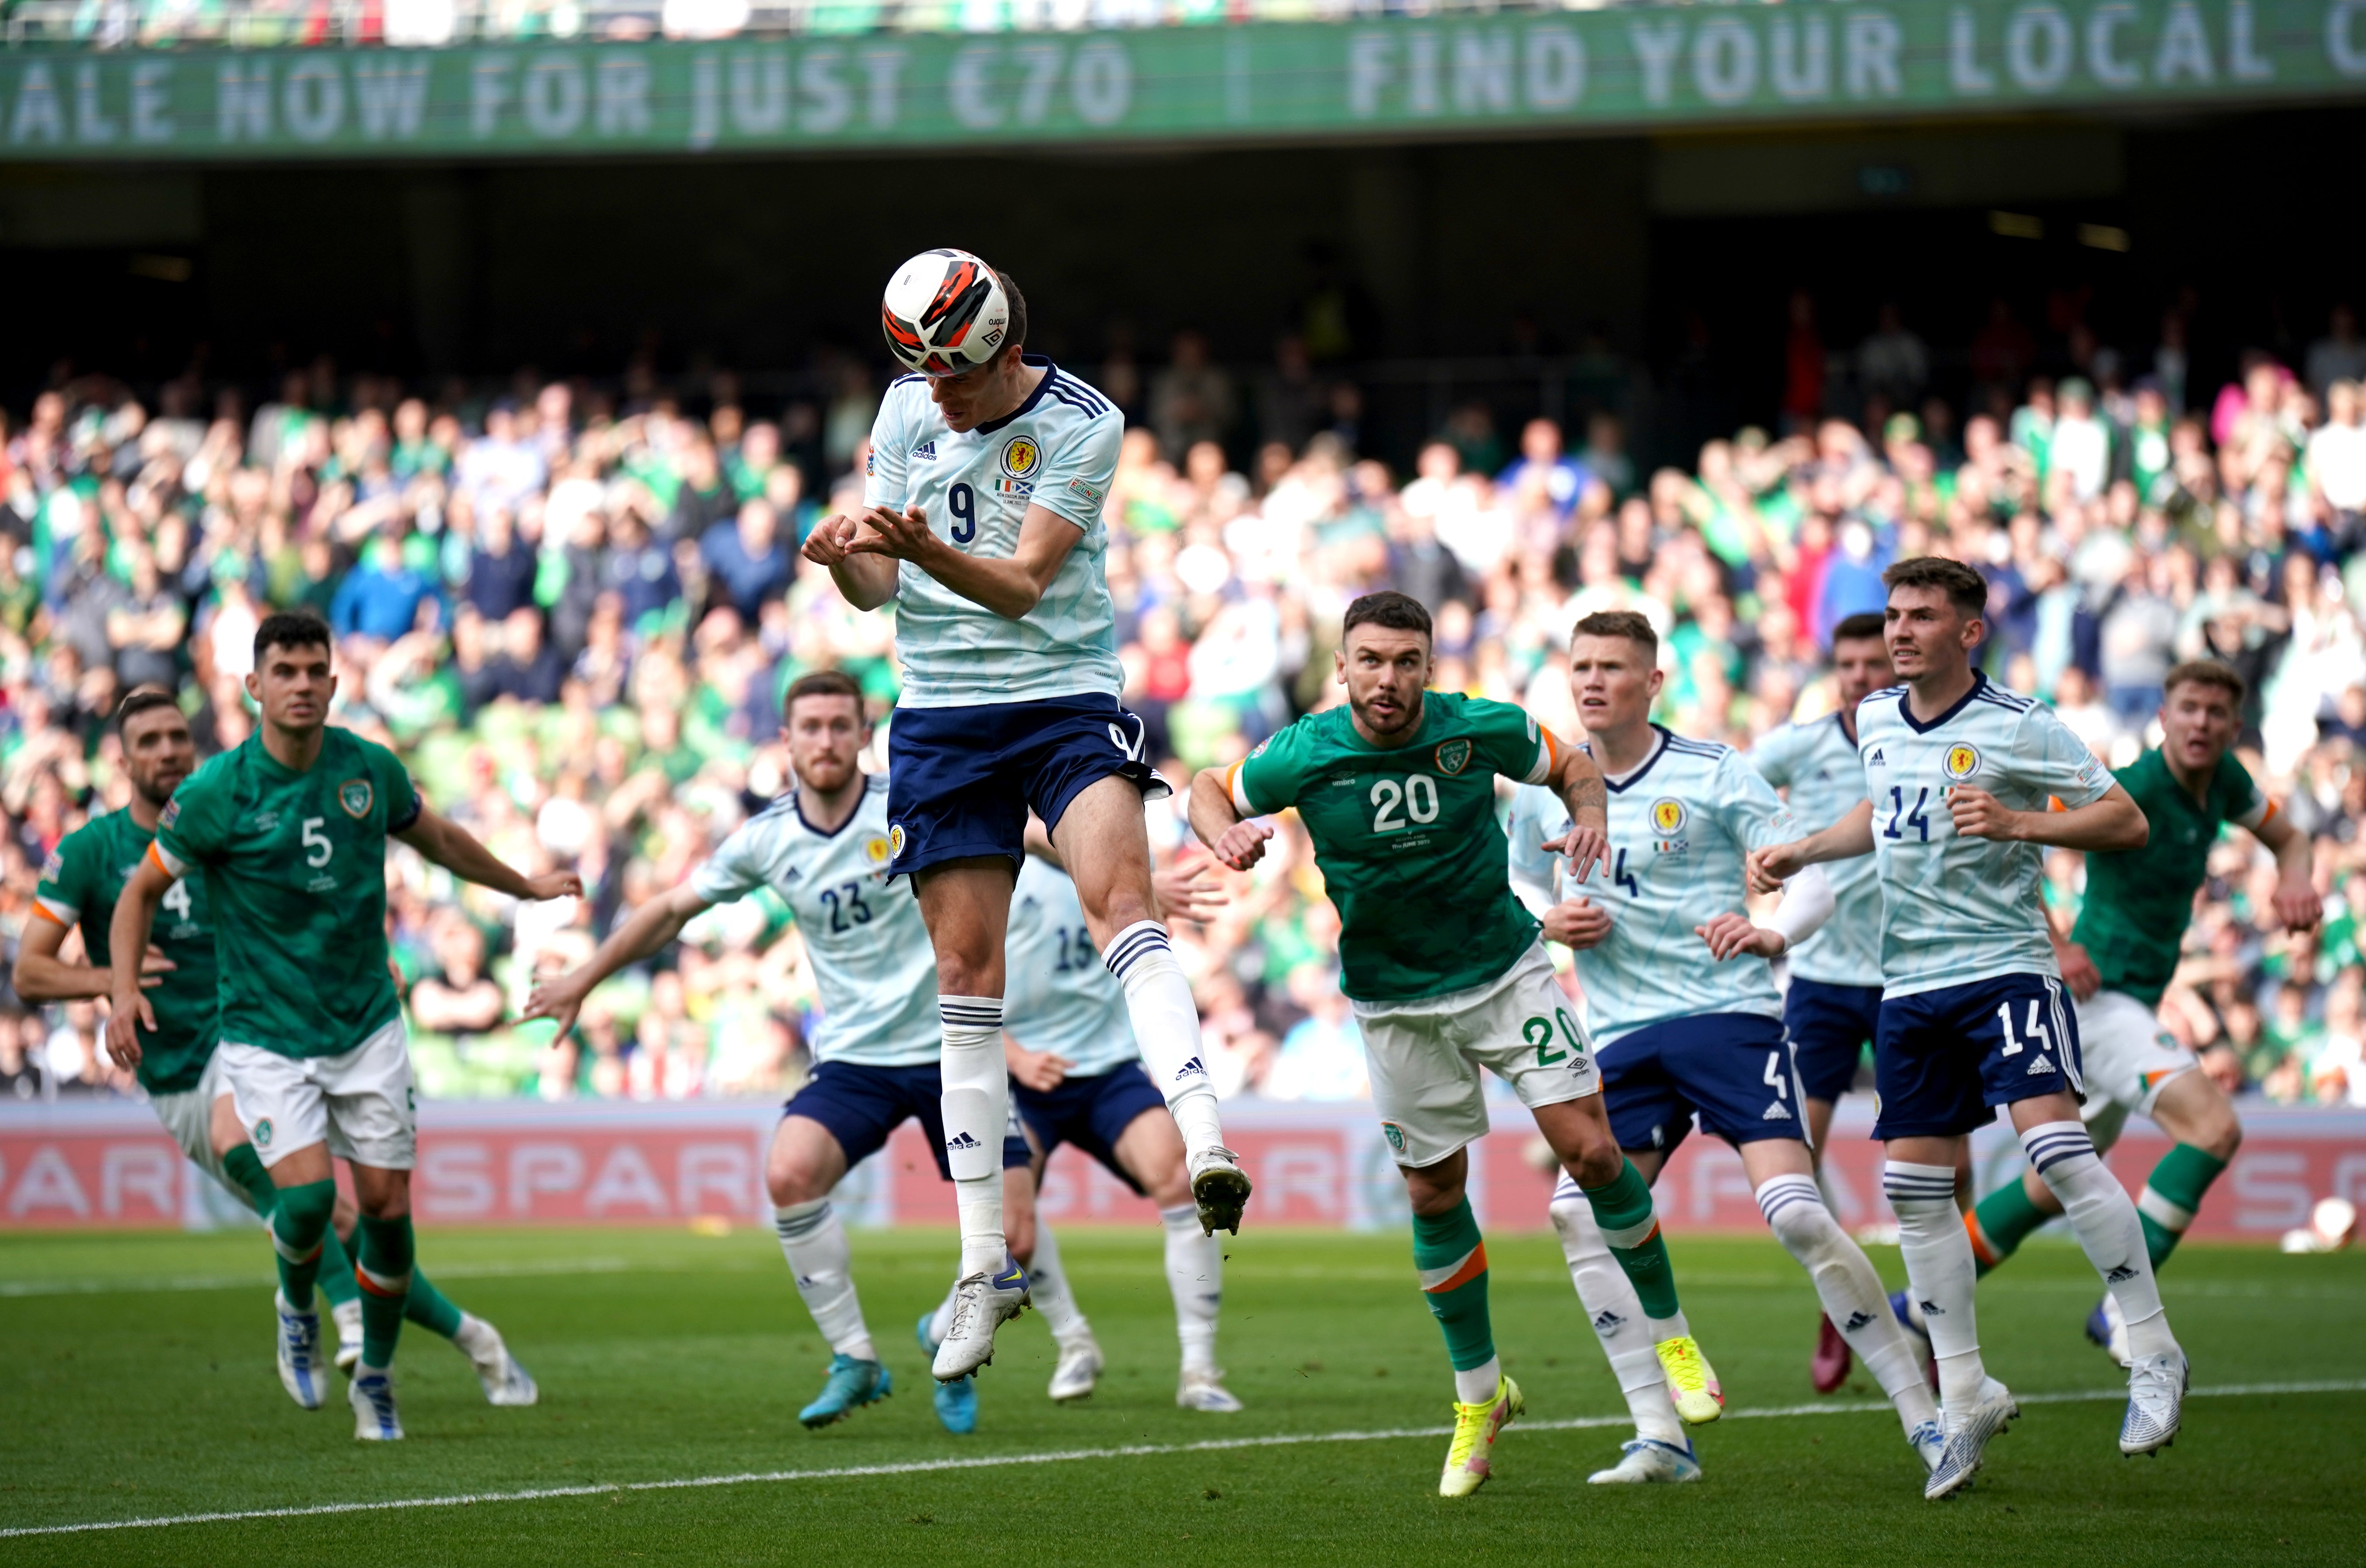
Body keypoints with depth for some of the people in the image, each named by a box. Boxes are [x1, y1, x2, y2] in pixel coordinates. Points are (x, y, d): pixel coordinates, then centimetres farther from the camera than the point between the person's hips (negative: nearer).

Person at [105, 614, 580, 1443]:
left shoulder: (370, 768, -2)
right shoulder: (216, 792, -12)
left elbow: (438, 839, 19)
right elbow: (143, 889, 0)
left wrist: (525, 886, 31)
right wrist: (126, 991, -14)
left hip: (368, 1026, 3)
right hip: (265, 1036, -3)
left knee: (386, 1205, 1)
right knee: (307, 1191, -21)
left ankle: (376, 1379, 23)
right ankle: (297, 1308, 14)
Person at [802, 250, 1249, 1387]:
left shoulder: (1082, 424, -9)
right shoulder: (907, 410, 4)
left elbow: (1022, 583, -16)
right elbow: (881, 589, 7)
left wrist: (924, 549, -33)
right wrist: (847, 560, -17)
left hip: (1068, 697, -3)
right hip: (943, 712, 3)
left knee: (1120, 897, -29)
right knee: (967, 977, 2)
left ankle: (1201, 1139, -41)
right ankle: (985, 1265, 8)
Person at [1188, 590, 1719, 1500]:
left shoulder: (1480, 730, -15)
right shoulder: (1302, 757, -15)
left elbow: (1570, 765, 5)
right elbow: (1210, 789, 4)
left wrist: (1589, 819, -16)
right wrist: (1227, 836, -18)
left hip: (1507, 971, 0)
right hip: (1396, 1003, 0)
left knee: (1589, 1151, -9)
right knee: (1435, 1194, 5)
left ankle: (1670, 1334, 11)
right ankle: (1478, 1395, 22)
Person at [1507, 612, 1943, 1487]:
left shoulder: (1712, 775, -3)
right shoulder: (1544, 790, 8)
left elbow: (1812, 878, -5)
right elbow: (1519, 885, 24)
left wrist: (1773, 933, -26)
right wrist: (1550, 922, 0)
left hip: (1730, 1016, -5)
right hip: (1623, 1037, 5)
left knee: (1795, 1214, -18)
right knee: (1579, 1218, -12)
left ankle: (1922, 1416, -9)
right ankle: (1660, 1439, -4)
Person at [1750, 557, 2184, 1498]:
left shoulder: (2020, 729, -9)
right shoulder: (1875, 721, 10)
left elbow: (2127, 822, -9)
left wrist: (2016, 823, -21)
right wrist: (1800, 853, 21)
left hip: (2004, 965, -7)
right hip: (1909, 985, 7)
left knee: (2055, 1145, -24)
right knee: (1915, 1189, 5)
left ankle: (2154, 1355, -12)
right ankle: (1967, 1398, 17)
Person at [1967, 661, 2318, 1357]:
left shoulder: (2222, 779, 6)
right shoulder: (2137, 787, -19)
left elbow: (2288, 838, 22)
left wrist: (2297, 881, -2)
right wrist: (2052, 946, -30)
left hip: (2129, 1005, 10)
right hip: (2096, 996, -10)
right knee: (2215, 1125, -26)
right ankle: (2124, 1303, -23)